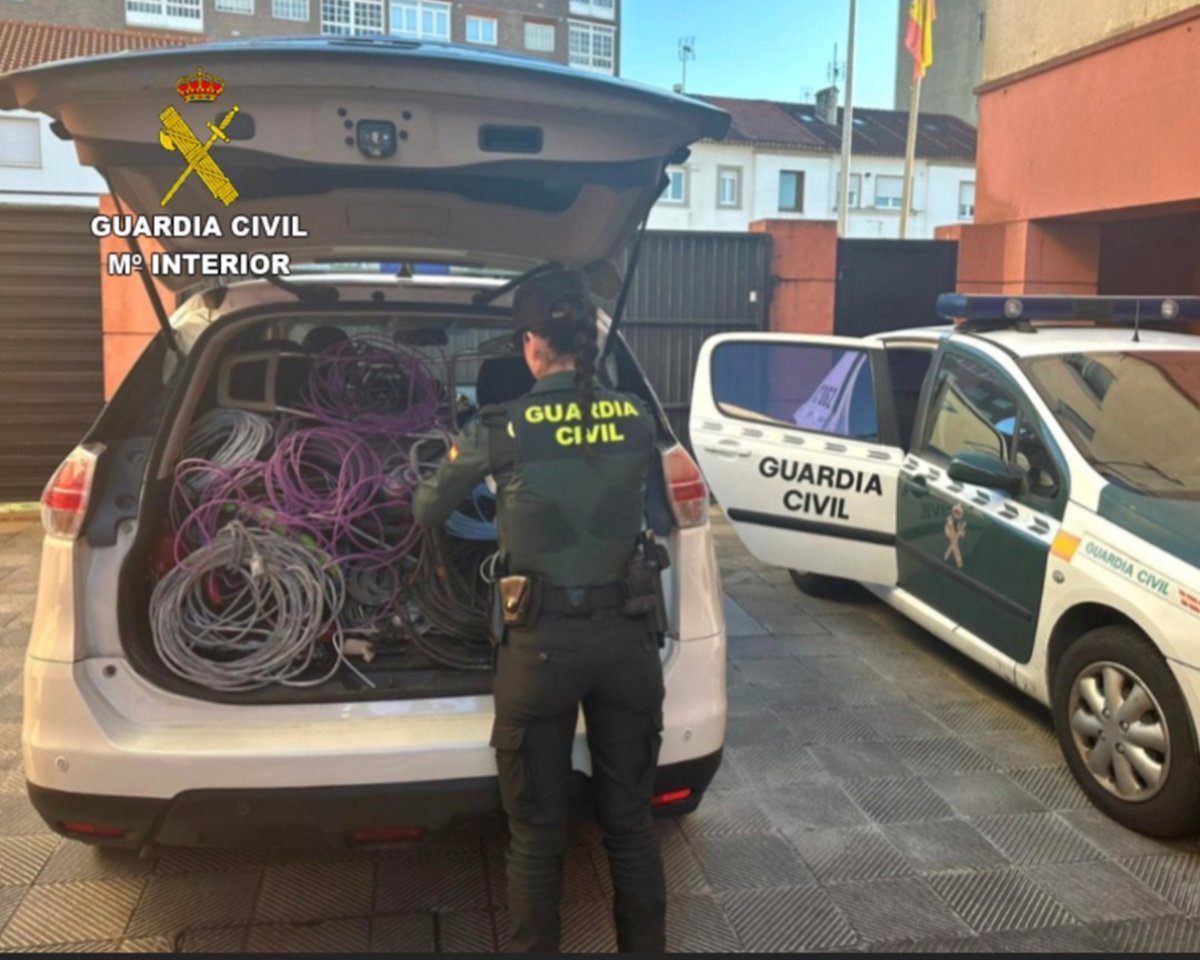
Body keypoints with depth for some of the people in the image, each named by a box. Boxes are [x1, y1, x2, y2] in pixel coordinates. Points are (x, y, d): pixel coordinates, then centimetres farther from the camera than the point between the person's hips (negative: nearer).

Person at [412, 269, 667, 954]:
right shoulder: (638, 420, 0)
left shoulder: (500, 429, -9)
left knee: (538, 832, 14)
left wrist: (426, 496, 30)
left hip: (542, 644, -3)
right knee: (631, 821, 19)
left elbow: (428, 513, 7)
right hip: (625, 638, 3)